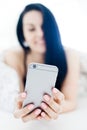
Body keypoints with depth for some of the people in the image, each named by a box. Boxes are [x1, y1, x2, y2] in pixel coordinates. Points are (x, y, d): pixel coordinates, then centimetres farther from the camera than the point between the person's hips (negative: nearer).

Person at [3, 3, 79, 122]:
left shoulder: (70, 56, -18)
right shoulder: (14, 57, -17)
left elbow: (71, 101, -21)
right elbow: (15, 97, -20)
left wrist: (57, 107, -44)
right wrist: (21, 110, -43)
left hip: (62, 118, 2)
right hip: (28, 118, -1)